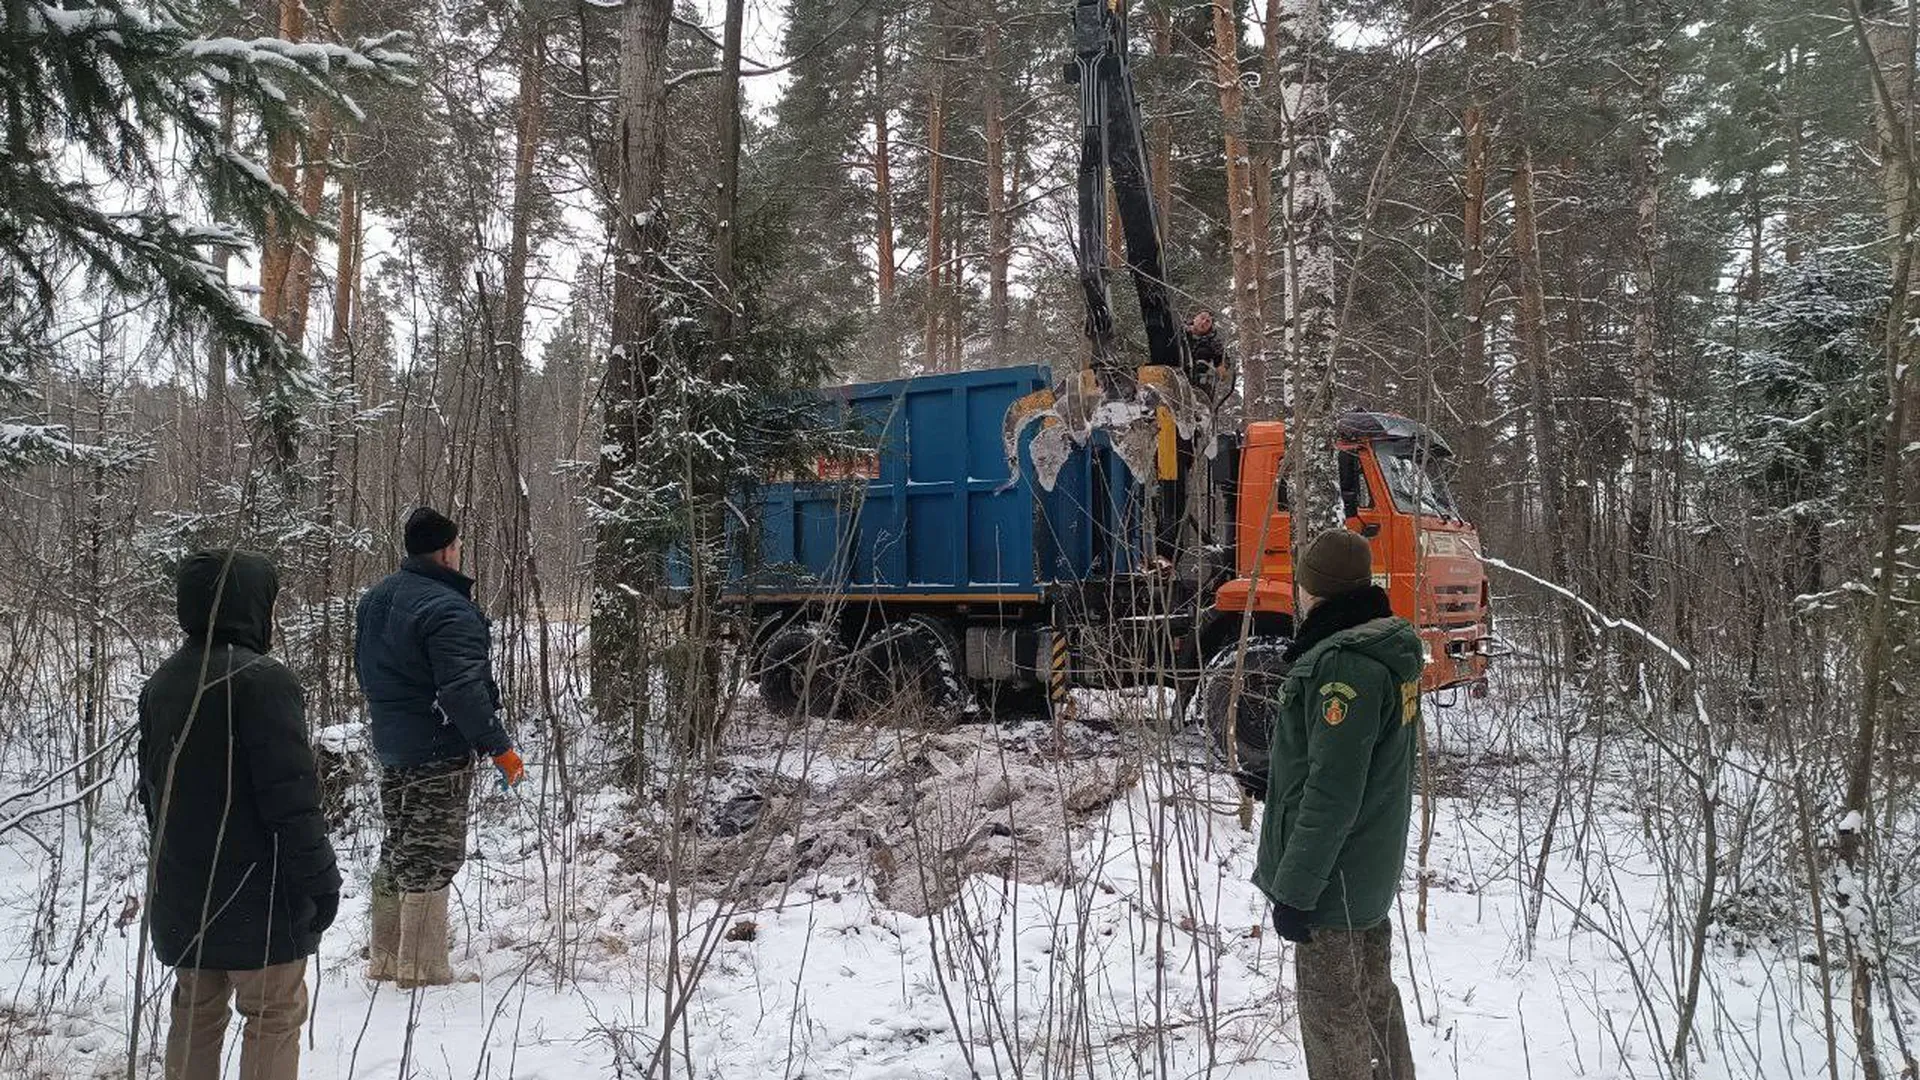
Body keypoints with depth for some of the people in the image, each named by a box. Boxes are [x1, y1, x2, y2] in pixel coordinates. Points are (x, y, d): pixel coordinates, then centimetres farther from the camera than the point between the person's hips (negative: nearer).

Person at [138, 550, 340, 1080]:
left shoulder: (161, 682, 8)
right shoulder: (261, 679, -19)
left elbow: (152, 787, 18)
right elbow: (292, 794, -21)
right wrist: (319, 877, -14)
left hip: (182, 895, 8)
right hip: (256, 895, -8)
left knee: (196, 1010, 19)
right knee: (274, 1016, 2)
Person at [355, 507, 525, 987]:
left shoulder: (375, 600, 12)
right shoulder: (447, 610, -20)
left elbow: (366, 671, 22)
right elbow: (464, 690, -25)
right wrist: (499, 748, -20)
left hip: (390, 749, 9)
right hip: (438, 753, -9)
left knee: (398, 849, 18)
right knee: (433, 855, -2)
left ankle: (384, 957, 27)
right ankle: (423, 967, 5)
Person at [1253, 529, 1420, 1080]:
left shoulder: (1344, 664, -24)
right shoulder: (1388, 652, 7)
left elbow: (1331, 793, -26)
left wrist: (1294, 889, -19)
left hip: (1332, 880, -10)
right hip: (1372, 872, 10)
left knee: (1333, 1017, 3)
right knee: (1375, 1001, 22)